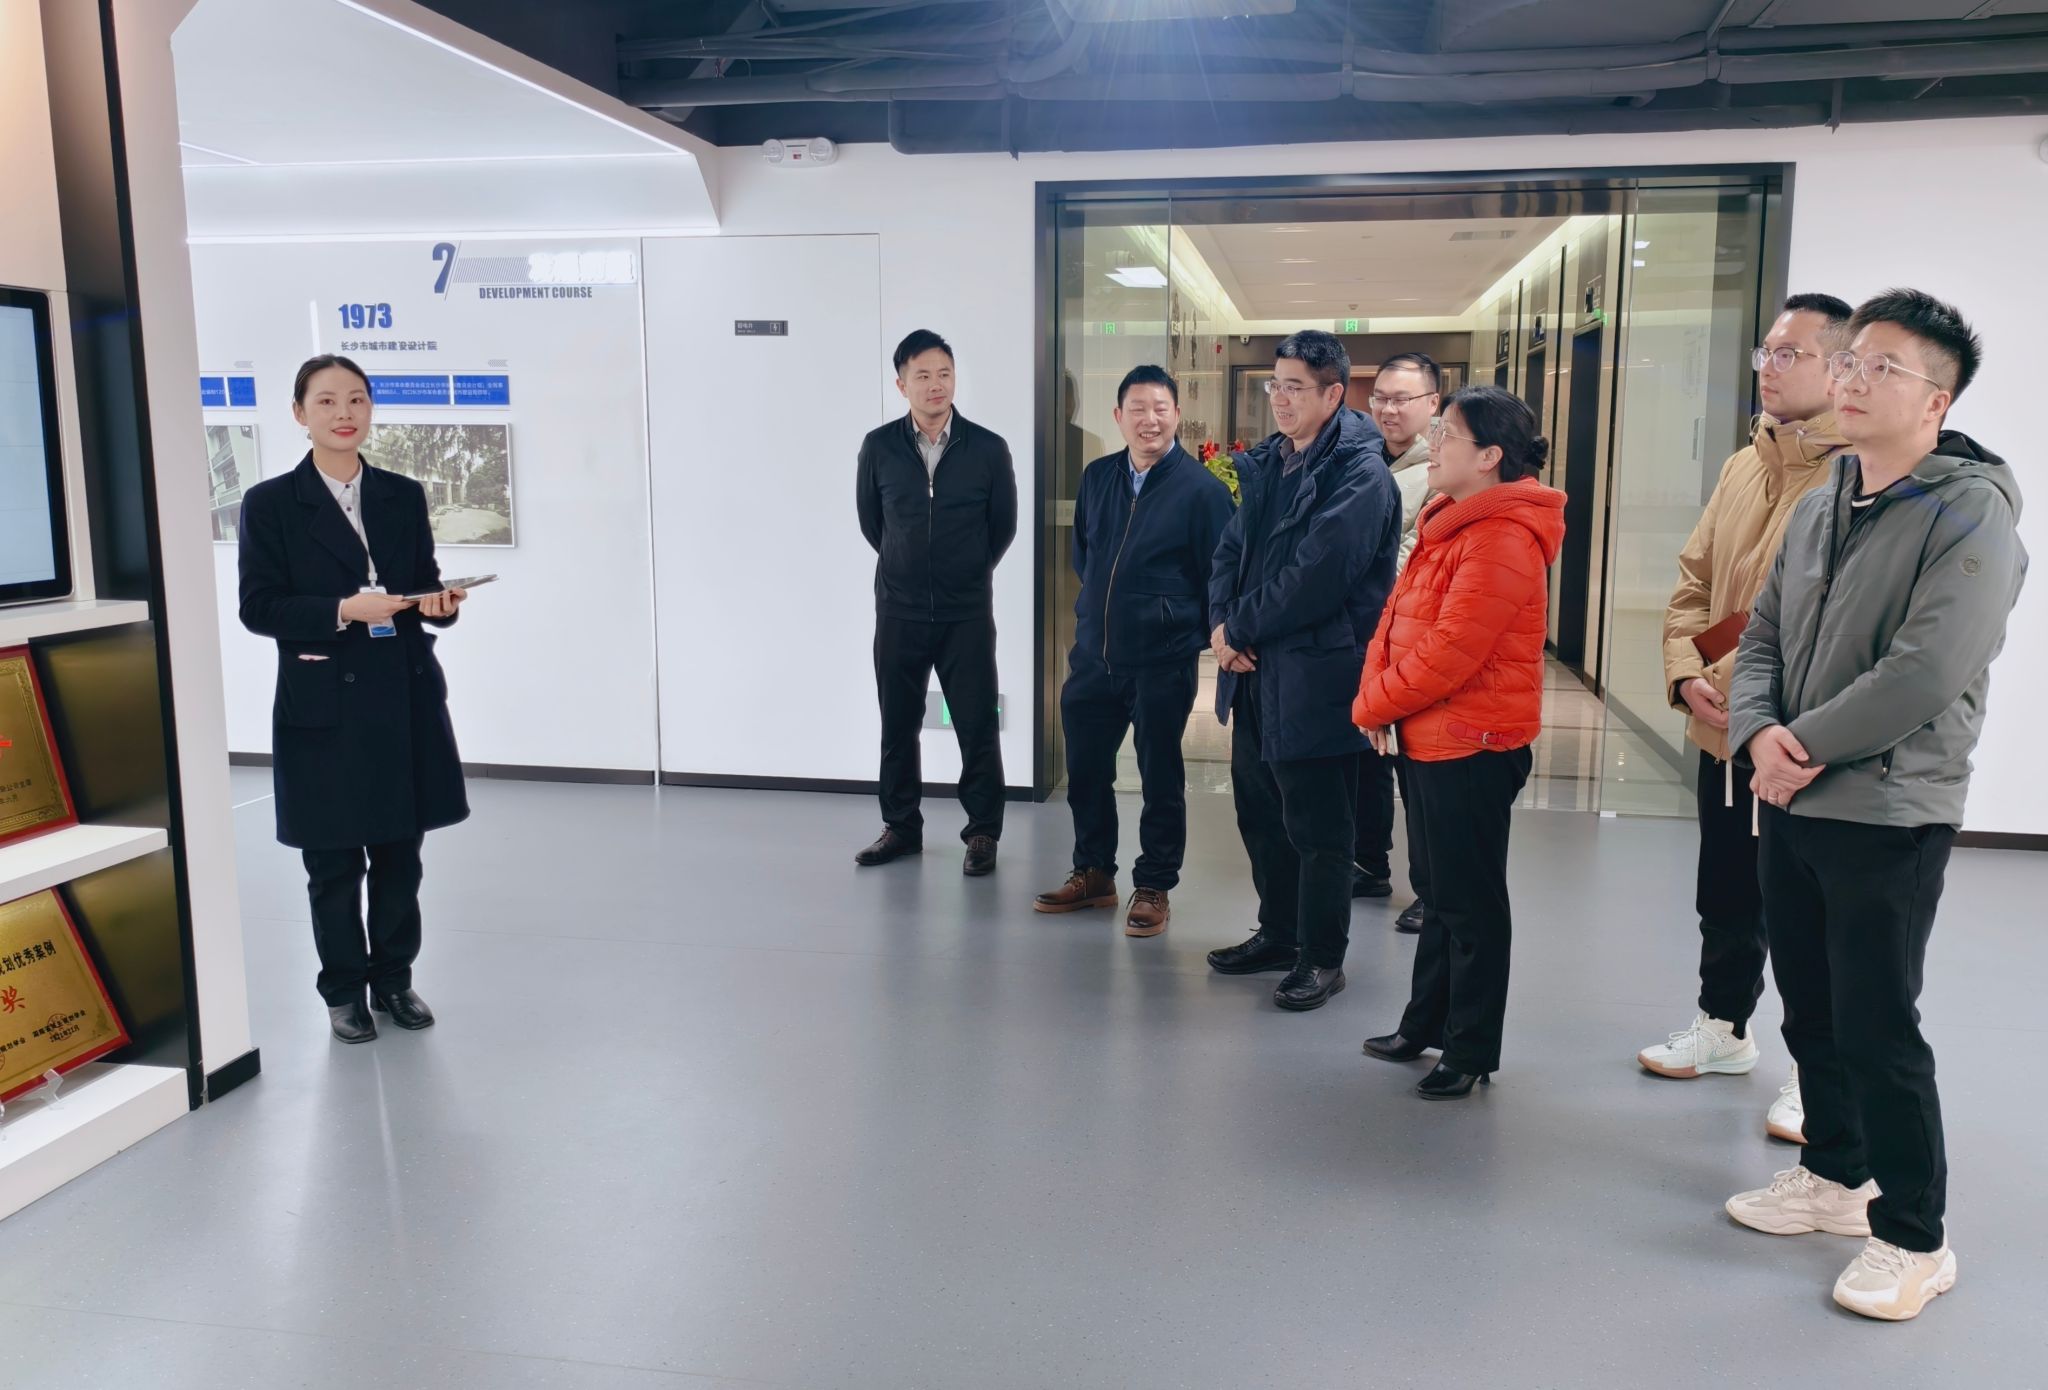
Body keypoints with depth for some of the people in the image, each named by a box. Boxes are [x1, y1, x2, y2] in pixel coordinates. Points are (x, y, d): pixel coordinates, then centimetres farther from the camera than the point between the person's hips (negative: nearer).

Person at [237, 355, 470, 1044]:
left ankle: (394, 976, 27)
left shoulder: (404, 496, 8)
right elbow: (258, 607, -7)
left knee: (400, 854, 11)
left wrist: (441, 603, -11)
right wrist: (344, 610, -20)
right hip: (323, 708, -3)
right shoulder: (271, 503, -2)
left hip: (404, 699, 3)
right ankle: (343, 989, 23)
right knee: (333, 862, 7)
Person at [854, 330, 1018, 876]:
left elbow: (1004, 525, 7)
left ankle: (982, 832, 16)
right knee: (897, 724, 11)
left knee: (978, 726, 2)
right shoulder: (879, 447, -2)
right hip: (898, 610, 2)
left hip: (968, 613, -1)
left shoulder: (988, 449, -6)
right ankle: (902, 826, 26)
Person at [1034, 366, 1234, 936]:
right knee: (1085, 767, 13)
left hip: (1162, 660, -5)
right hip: (1092, 653, 5)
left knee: (1160, 776, 7)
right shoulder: (1097, 477, 5)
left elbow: (1221, 576, -6)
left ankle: (1153, 888, 20)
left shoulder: (1201, 489, -11)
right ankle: (1093, 873, 30)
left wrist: (1196, 632, -1)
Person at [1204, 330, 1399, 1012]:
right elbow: (1232, 548, 13)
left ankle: (1322, 957, 18)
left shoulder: (1360, 475, -15)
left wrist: (1239, 630, -13)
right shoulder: (1269, 463, 12)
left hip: (1314, 678, -8)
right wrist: (1221, 623, -5)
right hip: (1255, 672, 9)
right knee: (1259, 812, 18)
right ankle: (1278, 933, 35)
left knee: (1316, 828, 3)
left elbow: (1314, 577, -22)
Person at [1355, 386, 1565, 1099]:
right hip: (1433, 738, 10)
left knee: (1470, 903, 3)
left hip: (1472, 744, -10)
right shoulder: (1451, 521, 12)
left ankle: (1471, 1051, 16)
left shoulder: (1503, 538, -20)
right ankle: (1425, 1024, 33)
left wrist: (1373, 705, -11)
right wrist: (1377, 694, -4)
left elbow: (1449, 653, -24)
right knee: (1444, 892, 20)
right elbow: (1397, 615, 11)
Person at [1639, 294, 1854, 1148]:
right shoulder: (1743, 467, 11)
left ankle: (1821, 1073, 23)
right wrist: (1687, 673, -1)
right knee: (1725, 896, 21)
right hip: (1722, 732, 7)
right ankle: (1723, 1028, 40)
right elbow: (1693, 582, 14)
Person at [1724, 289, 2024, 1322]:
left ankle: (1915, 1238, 16)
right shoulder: (1819, 508, 10)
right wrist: (1758, 733, -9)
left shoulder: (1970, 515, -14)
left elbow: (1926, 674, -24)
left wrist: (1806, 746, -16)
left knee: (1877, 1030, -1)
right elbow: (1762, 639, 10)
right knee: (1811, 1013, 18)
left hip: (1889, 817, -7)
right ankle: (1835, 1175, 37)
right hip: (1790, 806, 8)